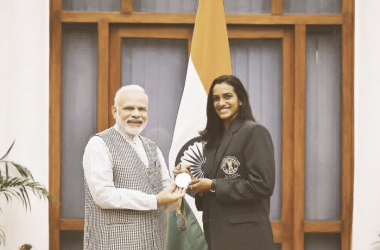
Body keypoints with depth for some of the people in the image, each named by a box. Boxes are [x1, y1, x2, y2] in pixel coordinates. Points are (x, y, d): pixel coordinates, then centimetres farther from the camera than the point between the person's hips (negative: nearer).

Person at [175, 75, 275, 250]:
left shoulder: (254, 132, -9)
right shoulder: (215, 137, 12)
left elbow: (262, 185, -17)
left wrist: (213, 186, -14)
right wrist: (192, 180, -1)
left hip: (244, 235, -7)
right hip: (217, 231, 7)